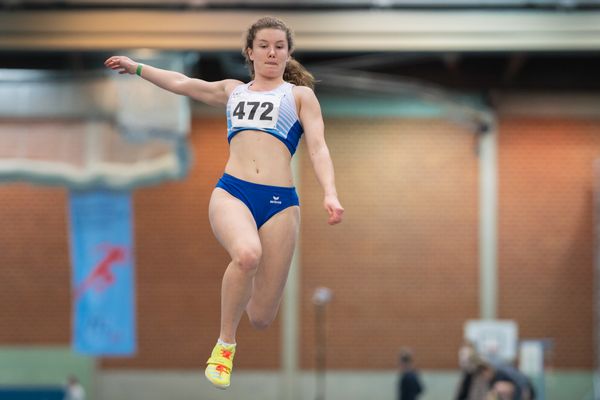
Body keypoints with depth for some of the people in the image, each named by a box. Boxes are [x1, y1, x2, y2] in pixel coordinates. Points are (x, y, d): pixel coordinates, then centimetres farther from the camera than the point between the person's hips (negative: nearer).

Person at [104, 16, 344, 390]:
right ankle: (225, 344, -15)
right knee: (247, 254, -37)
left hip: (280, 201, -1)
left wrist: (330, 193, -13)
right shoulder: (233, 91, 24)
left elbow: (318, 147, 3)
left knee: (261, 317, -4)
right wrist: (136, 67, 40)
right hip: (232, 191, 1)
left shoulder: (300, 95, 16)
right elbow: (181, 83, 36)